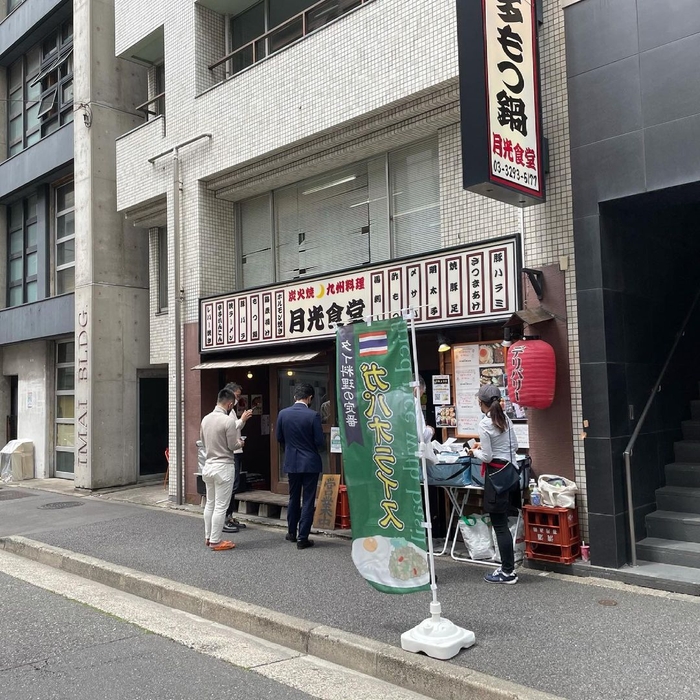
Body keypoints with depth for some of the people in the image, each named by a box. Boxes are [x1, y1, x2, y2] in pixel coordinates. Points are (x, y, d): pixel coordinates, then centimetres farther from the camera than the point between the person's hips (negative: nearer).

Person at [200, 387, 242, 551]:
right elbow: (233, 446, -13)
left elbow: (203, 441, 12)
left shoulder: (206, 419, 3)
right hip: (223, 466, -7)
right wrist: (239, 443, 8)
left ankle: (208, 537, 25)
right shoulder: (227, 421, -18)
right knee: (220, 506, 0)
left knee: (210, 503, 17)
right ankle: (215, 541, 5)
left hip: (208, 465, 7)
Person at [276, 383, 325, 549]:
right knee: (308, 500, 3)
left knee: (293, 498, 20)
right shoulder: (313, 415, -15)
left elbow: (279, 438, 5)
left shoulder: (283, 414, -4)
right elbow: (320, 442, -14)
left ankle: (292, 532, 31)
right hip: (310, 462, -4)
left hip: (291, 462, 4)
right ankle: (302, 538, 4)